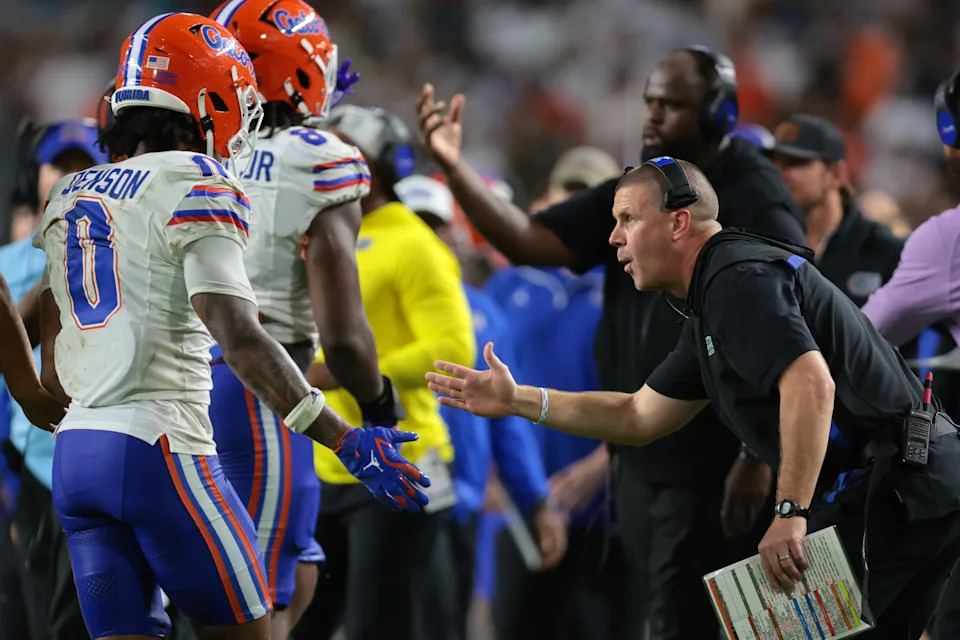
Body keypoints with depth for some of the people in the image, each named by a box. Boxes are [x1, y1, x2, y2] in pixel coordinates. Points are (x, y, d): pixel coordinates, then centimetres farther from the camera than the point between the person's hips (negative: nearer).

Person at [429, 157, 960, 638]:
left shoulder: (738, 279, -14)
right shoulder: (710, 311, 21)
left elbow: (810, 383, -28)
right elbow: (640, 417, 28)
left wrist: (791, 513, -29)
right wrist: (515, 401, 24)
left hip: (896, 492, -11)